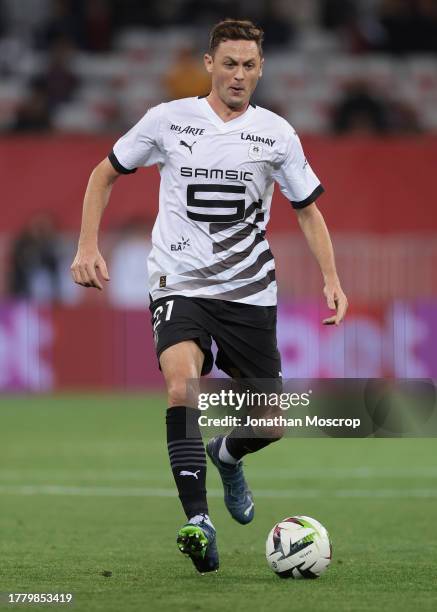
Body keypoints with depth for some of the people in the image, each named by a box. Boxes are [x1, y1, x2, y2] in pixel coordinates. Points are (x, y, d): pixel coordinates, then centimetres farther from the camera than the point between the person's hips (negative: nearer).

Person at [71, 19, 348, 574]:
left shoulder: (276, 133, 2)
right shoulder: (167, 120, -1)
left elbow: (307, 210, 11)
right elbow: (105, 174, 11)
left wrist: (331, 279, -3)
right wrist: (88, 247, -1)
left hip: (250, 294, 2)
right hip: (179, 285, -2)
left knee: (270, 423, 2)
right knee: (183, 388, -29)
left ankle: (226, 456, 40)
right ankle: (198, 523, -28)